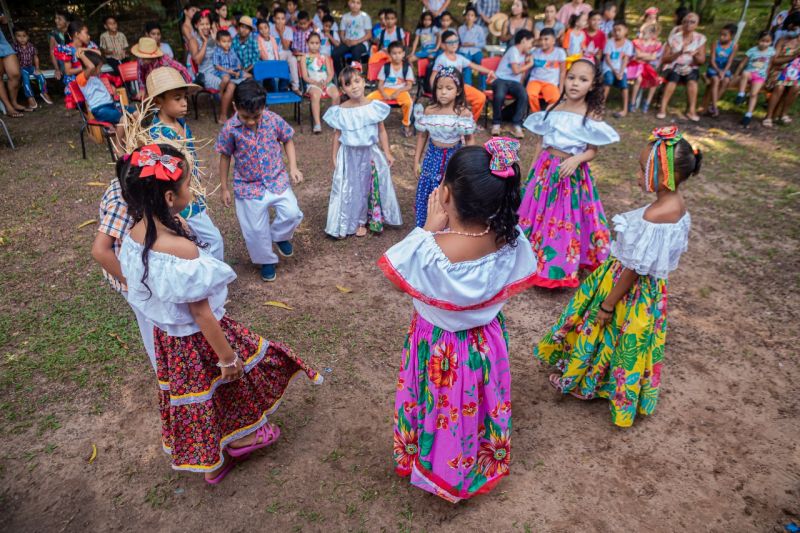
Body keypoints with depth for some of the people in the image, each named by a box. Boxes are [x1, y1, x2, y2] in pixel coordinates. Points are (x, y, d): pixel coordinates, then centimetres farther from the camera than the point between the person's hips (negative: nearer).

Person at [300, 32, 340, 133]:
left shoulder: (325, 57, 17)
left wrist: (325, 82, -14)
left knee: (336, 94, -29)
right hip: (313, 84, -2)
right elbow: (305, 77, 1)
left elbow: (330, 73, 8)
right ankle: (317, 124, -40)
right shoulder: (304, 58, 9)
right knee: (315, 95, -37)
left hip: (327, 82, 3)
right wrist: (316, 82, -15)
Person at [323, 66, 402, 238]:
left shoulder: (374, 107, -8)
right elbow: (337, 135, 1)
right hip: (349, 155, -1)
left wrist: (387, 153, 2)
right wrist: (334, 157, 4)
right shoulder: (340, 111, -9)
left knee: (371, 186, 12)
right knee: (349, 188, 9)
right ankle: (345, 224, 24)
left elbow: (382, 131, 0)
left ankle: (373, 219, 30)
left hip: (370, 153, 1)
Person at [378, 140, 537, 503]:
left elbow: (395, 272, -14)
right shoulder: (510, 241, -23)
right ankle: (481, 466, 56)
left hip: (438, 348, -3)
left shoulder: (428, 251, -36)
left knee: (442, 412, 24)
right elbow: (512, 287, -3)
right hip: (487, 342, 4)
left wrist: (429, 230, -19)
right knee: (479, 407, 29)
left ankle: (435, 466, 52)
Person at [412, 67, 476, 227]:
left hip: (455, 157, -1)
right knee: (428, 192, 7)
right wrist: (417, 161, 5)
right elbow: (422, 136, 3)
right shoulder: (429, 111, -8)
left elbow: (470, 139, -3)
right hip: (433, 156, 2)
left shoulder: (464, 113, -13)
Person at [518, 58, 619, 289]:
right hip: (545, 168, 3)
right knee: (538, 212, 11)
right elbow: (540, 142, 6)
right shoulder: (552, 109, 1)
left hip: (573, 173, -3)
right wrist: (532, 171, 6)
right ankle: (532, 257, 31)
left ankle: (559, 266, 23)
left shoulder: (592, 116, -7)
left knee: (566, 219, 6)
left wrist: (576, 159, -25)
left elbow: (592, 151, -5)